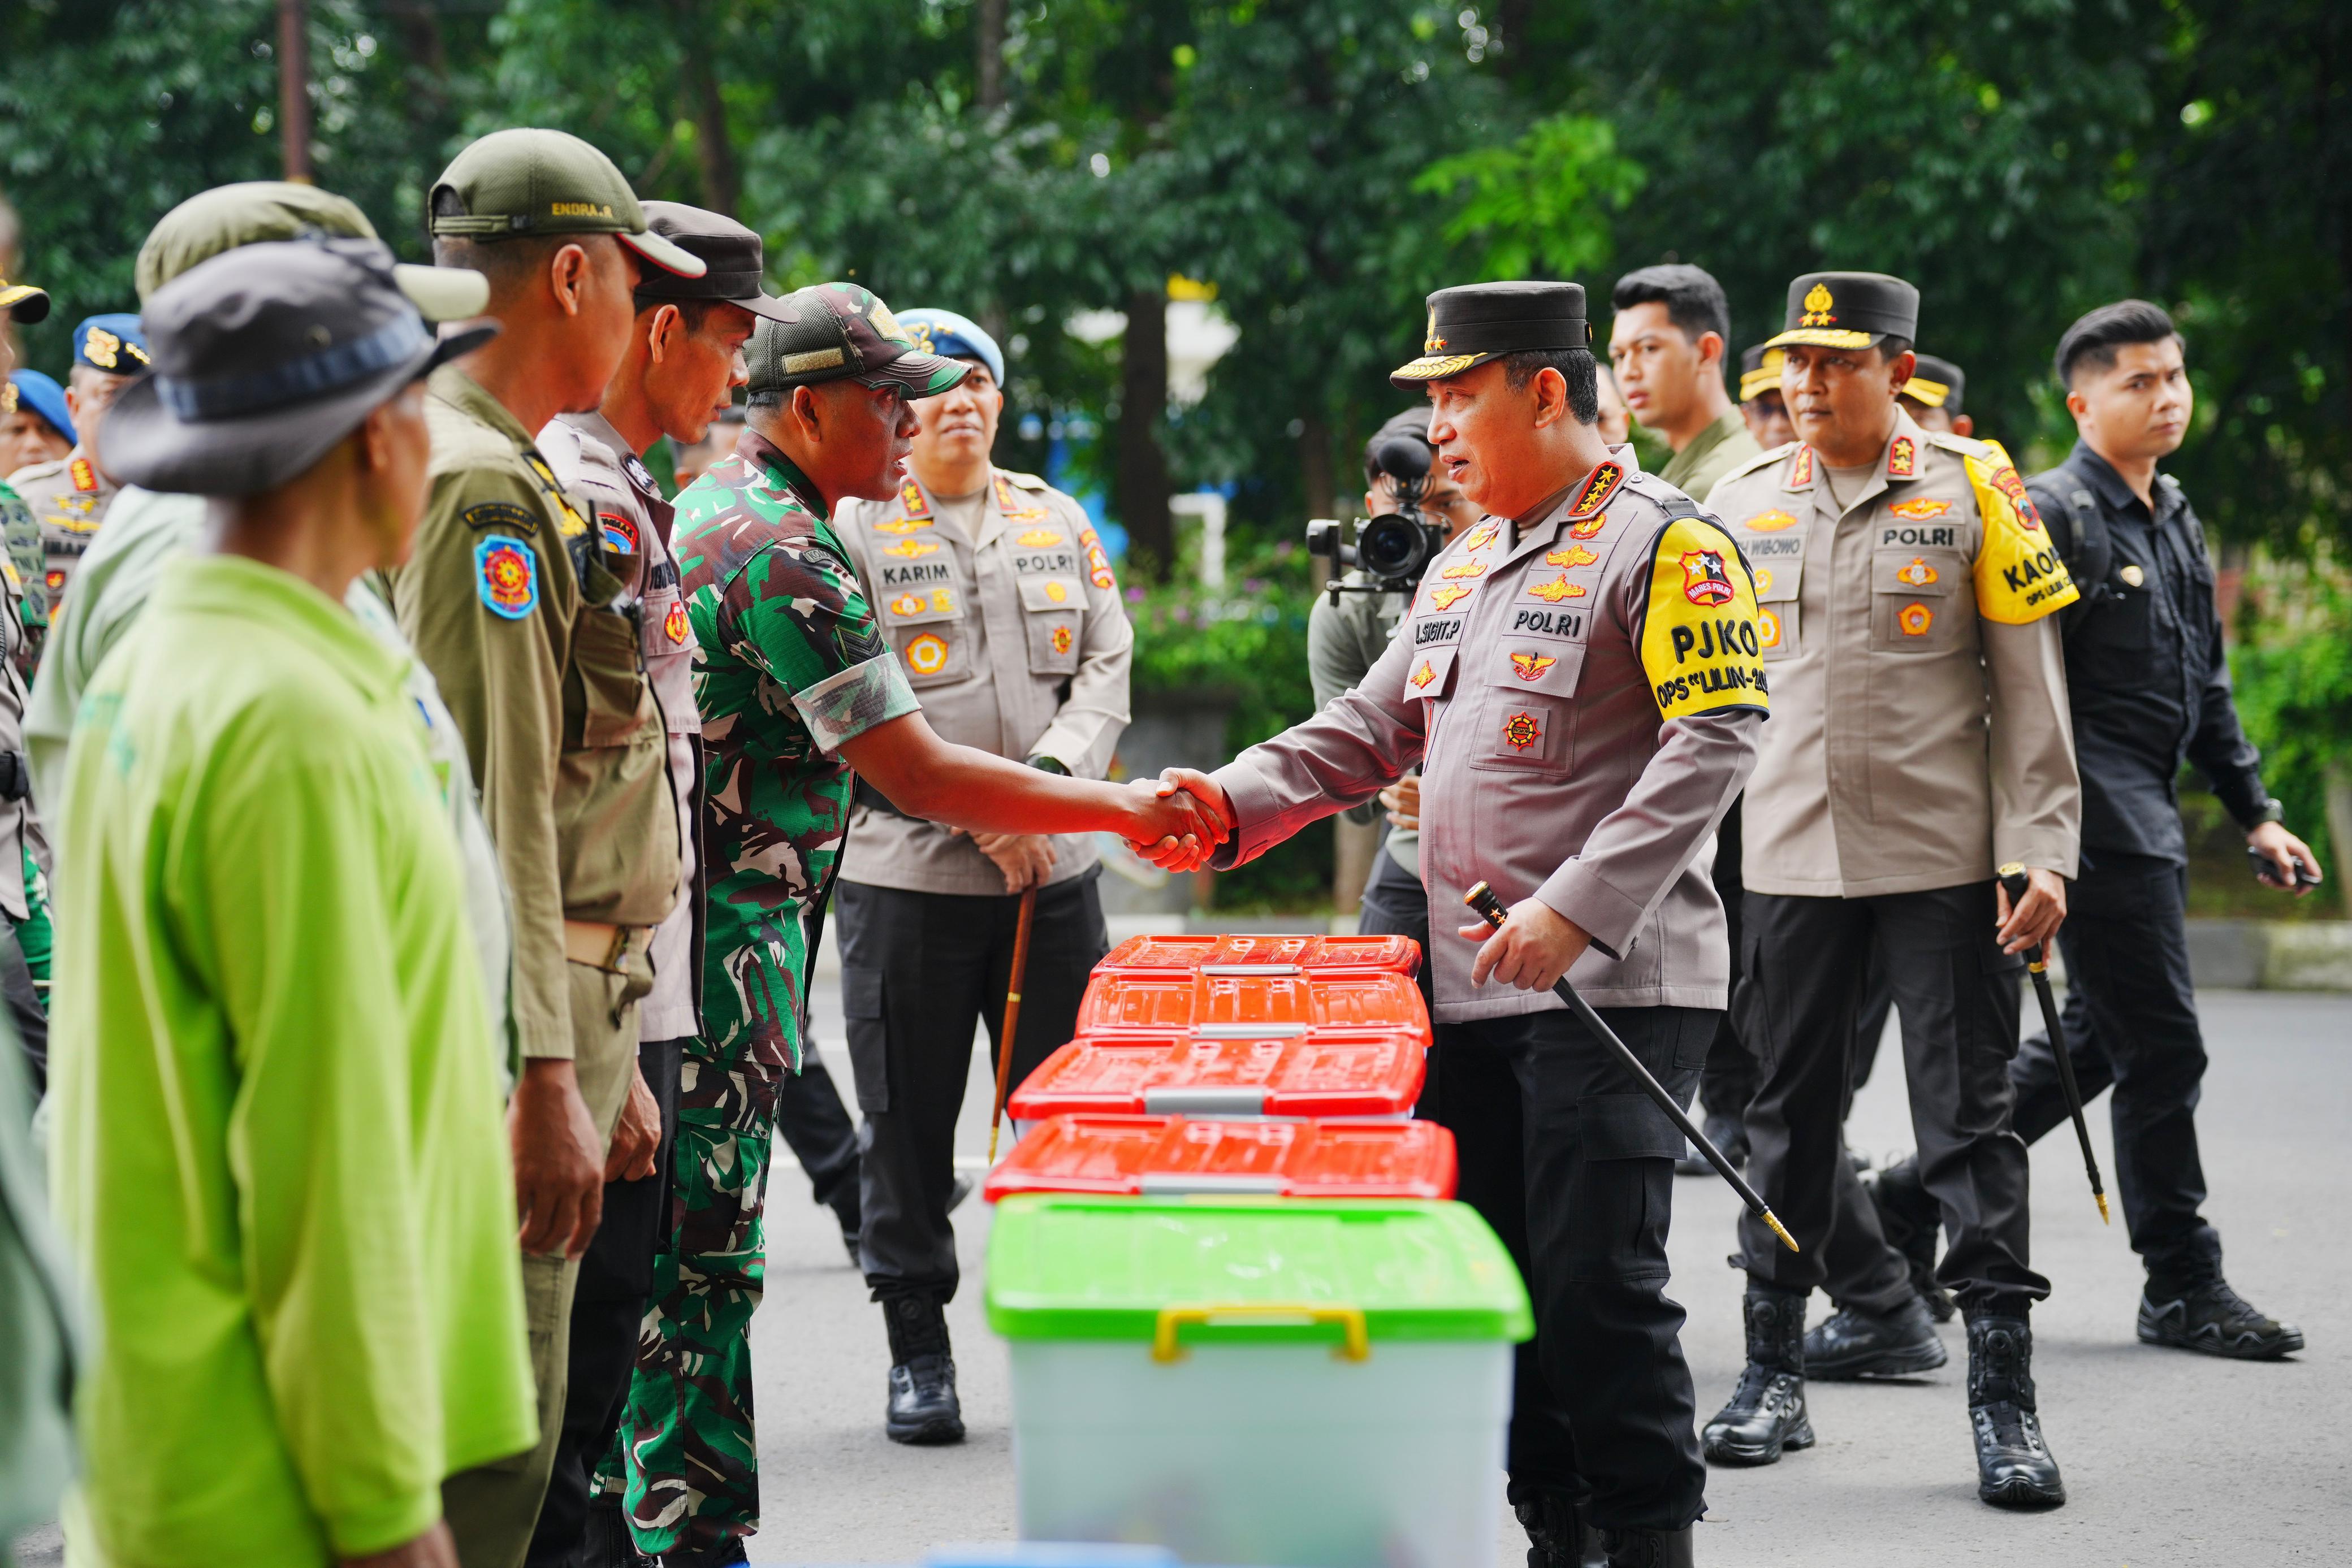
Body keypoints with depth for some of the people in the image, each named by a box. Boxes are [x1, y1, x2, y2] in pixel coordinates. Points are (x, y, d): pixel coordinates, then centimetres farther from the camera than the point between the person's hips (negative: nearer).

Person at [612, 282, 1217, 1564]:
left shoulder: (709, 507, 15)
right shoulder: (786, 557, -18)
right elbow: (920, 776, -20)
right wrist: (1123, 810, -13)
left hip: (703, 930, 10)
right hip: (725, 945, -10)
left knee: (690, 1250, 14)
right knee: (703, 1253, -6)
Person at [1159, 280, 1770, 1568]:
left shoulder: (1663, 544, -7)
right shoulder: (1464, 564, 20)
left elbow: (1715, 742, -16)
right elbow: (1373, 728, 22)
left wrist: (1576, 906, -23)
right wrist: (1231, 800, 4)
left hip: (1612, 983, -8)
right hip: (1469, 983, 8)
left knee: (1596, 1279, -11)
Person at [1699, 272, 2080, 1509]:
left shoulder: (1974, 490, -1)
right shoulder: (1742, 502, 8)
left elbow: (2029, 690, -1)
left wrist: (2039, 852, -8)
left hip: (1944, 859, -3)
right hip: (1790, 858, 3)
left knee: (1968, 1121, -2)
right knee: (1789, 1113, 10)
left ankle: (2004, 1398, 1)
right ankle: (1775, 1378, 21)